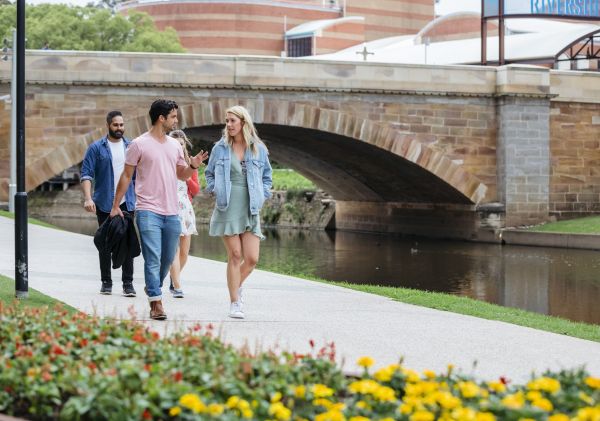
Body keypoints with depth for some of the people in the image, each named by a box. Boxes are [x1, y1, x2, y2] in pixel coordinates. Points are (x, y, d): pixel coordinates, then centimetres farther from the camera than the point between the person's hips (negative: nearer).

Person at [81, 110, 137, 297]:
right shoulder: (96, 148, 0)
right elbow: (86, 174, -5)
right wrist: (88, 198, -18)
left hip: (127, 203, 1)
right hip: (104, 204, -1)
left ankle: (128, 283, -1)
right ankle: (106, 282, 13)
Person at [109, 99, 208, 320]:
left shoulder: (175, 145, 14)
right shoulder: (139, 144, -3)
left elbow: (182, 175, 22)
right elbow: (126, 176, 1)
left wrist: (193, 166, -1)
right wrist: (116, 205, 0)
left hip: (171, 213, 6)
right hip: (148, 211, -6)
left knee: (167, 259, 13)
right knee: (153, 259, -12)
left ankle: (152, 290, 35)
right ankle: (156, 304, -12)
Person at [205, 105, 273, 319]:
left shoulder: (259, 149, 5)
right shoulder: (220, 148, 4)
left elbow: (267, 177, 18)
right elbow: (209, 173, 18)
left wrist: (261, 196, 5)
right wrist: (215, 190, 2)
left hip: (250, 210, 1)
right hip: (227, 209, -1)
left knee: (252, 258, -5)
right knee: (235, 255, -6)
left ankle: (237, 286, 26)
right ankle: (235, 302, 3)